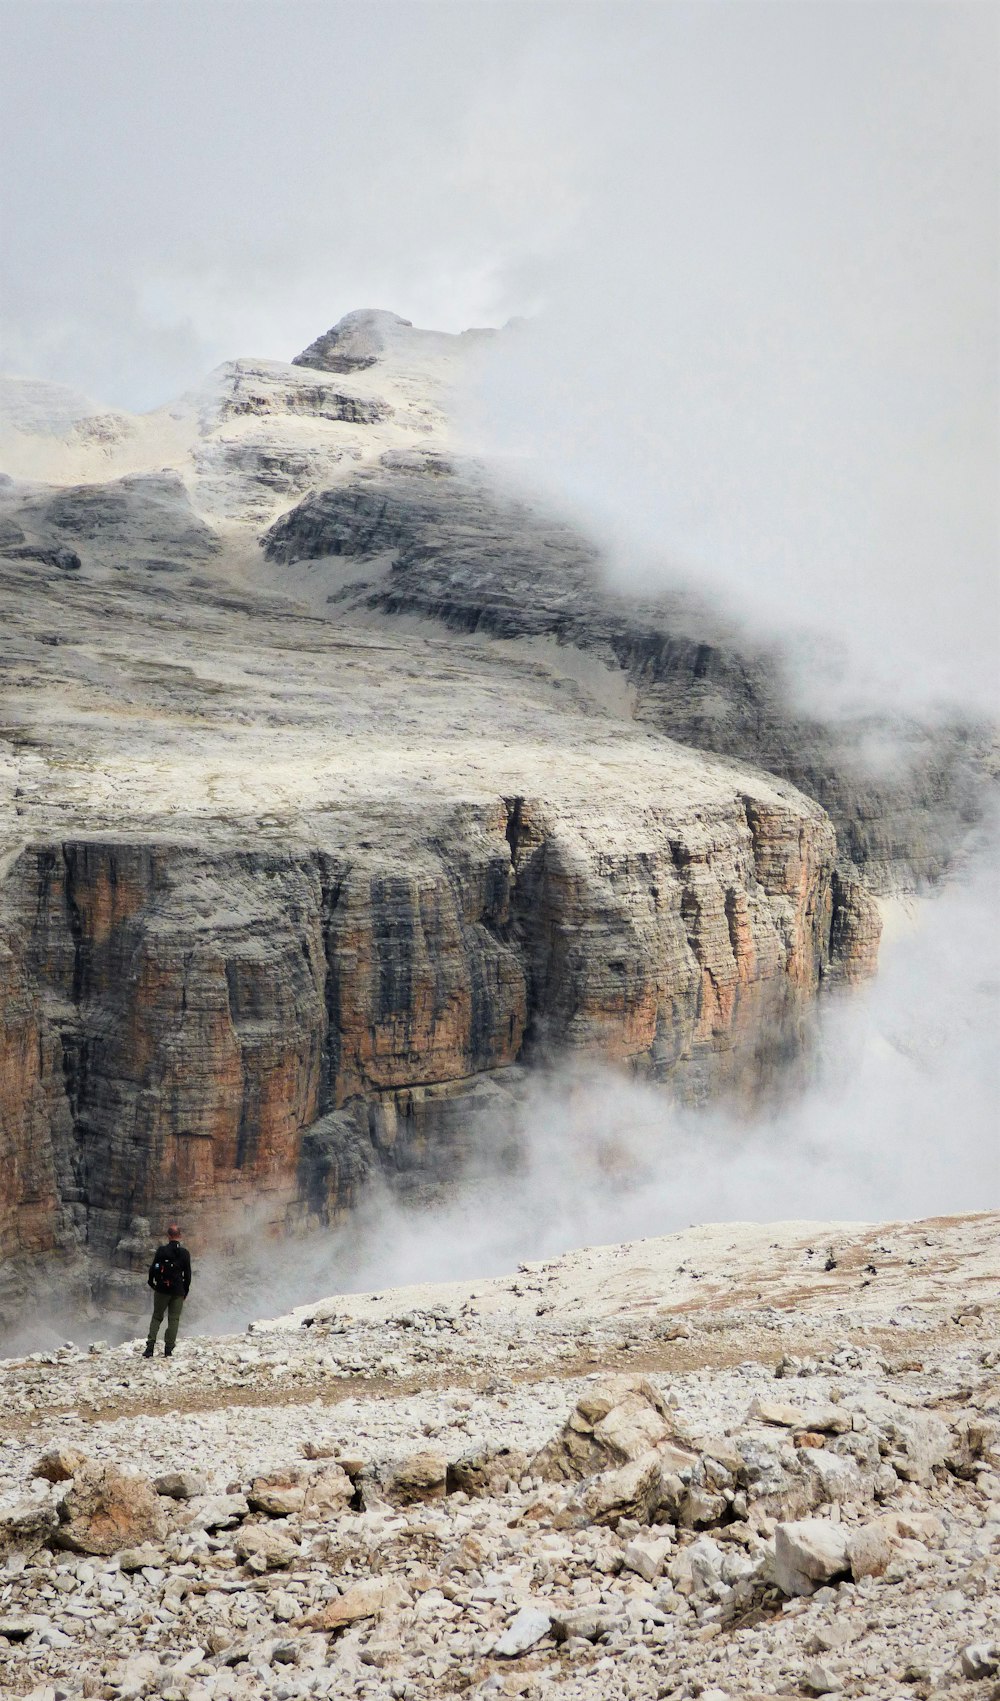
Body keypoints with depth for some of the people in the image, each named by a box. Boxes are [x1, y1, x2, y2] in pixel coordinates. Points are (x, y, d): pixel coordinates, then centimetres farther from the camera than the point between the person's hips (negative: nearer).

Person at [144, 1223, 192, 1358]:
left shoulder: (161, 1250, -6)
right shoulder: (185, 1253, -2)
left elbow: (153, 1268, -2)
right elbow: (187, 1274, 1)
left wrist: (151, 1282, 15)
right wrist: (185, 1291, 12)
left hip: (162, 1289, 0)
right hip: (178, 1291, 0)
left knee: (157, 1317, 10)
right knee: (174, 1320, 6)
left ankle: (150, 1347, -2)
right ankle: (168, 1350, 2)